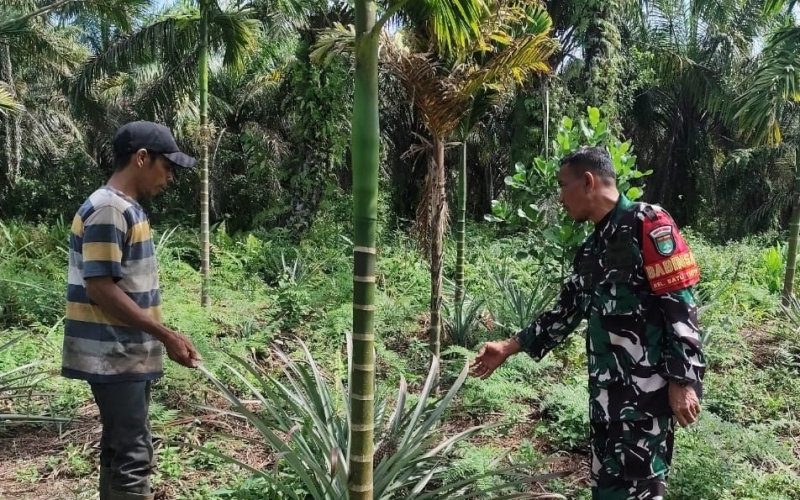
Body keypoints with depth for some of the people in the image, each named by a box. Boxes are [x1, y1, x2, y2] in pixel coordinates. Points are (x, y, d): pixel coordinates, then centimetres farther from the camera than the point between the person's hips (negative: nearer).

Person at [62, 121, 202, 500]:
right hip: (113, 356, -10)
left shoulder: (128, 208, 13)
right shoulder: (108, 209, -17)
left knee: (119, 448, 16)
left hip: (127, 354, 10)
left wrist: (159, 338, 19)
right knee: (133, 454, -6)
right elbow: (100, 288, -23)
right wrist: (166, 336, -23)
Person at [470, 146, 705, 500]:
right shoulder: (591, 251, 16)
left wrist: (682, 380, -16)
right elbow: (566, 312, 23)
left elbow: (679, 304, -13)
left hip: (646, 385, -8)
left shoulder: (647, 223, -8)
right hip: (605, 387, 8)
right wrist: (509, 347, 25)